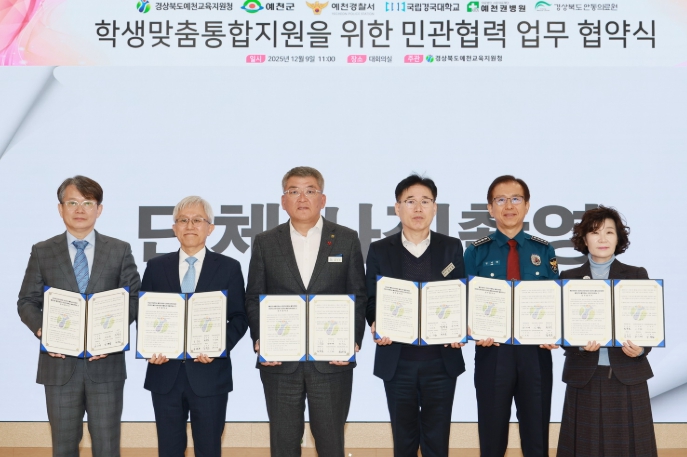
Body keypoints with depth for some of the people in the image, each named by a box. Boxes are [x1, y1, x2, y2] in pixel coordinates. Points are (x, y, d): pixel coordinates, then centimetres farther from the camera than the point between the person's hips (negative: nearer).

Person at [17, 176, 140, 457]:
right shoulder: (42, 252, 7)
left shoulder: (120, 250, 5)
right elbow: (27, 302, 6)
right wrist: (42, 330, -13)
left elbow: (133, 298, 2)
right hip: (60, 363, 1)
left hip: (106, 363, 0)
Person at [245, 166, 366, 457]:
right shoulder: (265, 243, 7)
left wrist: (354, 340, -8)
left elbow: (358, 296, 4)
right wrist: (259, 340, -7)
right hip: (280, 361, 1)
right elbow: (253, 298, 7)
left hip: (333, 360, -1)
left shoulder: (346, 240, 5)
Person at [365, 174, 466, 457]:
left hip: (441, 359, 0)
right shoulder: (379, 250, 4)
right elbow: (371, 299, 3)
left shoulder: (451, 248, 5)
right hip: (397, 361, 0)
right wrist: (376, 325, -17)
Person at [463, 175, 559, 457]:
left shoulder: (544, 252, 6)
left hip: (535, 350, 1)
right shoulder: (476, 253, 2)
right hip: (492, 350, -1)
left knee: (536, 432, 9)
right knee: (492, 433, 8)